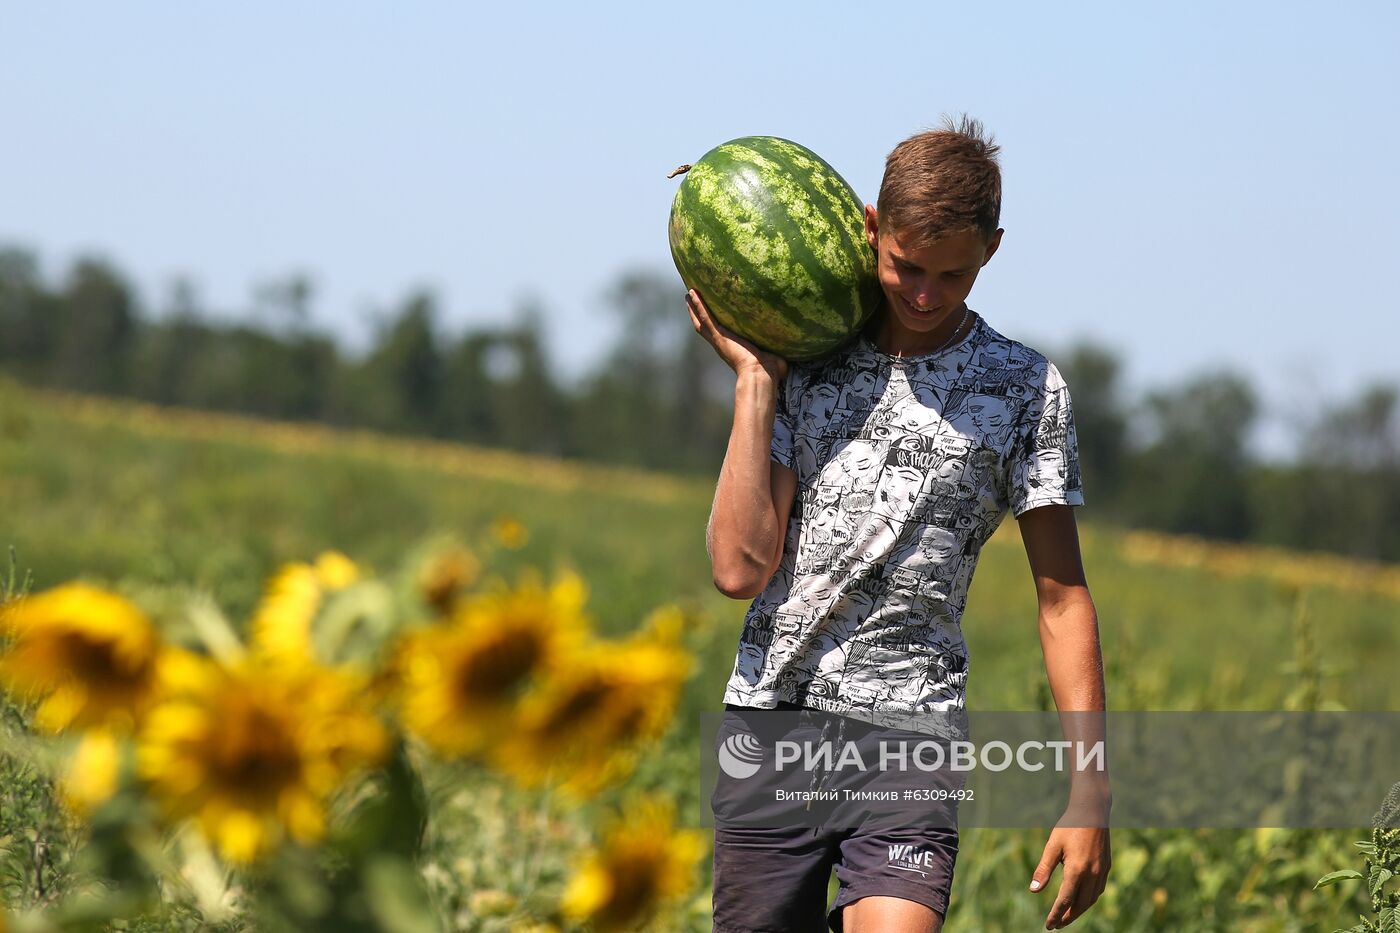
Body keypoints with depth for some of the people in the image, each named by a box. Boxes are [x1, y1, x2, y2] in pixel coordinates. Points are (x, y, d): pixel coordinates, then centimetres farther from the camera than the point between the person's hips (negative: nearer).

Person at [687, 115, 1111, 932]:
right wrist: (754, 381, -3)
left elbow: (1063, 597, 4)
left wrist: (1089, 793, -4)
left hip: (910, 723, -2)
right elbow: (740, 568, -2)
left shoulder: (1027, 390, 3)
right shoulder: (805, 366, 7)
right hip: (771, 714, 2)